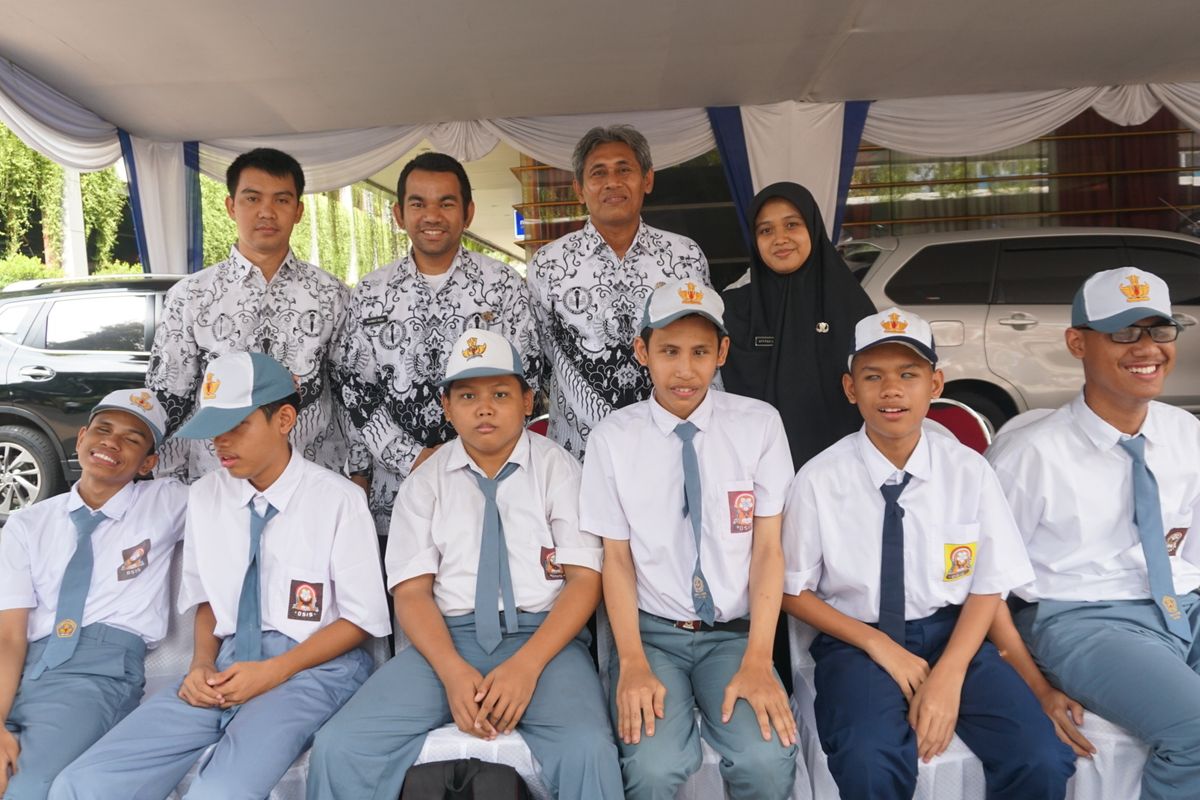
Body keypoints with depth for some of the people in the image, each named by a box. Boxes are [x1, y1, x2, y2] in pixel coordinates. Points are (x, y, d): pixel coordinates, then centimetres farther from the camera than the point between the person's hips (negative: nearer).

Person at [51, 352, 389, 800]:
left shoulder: (338, 499, -9)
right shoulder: (205, 496, 7)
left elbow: (361, 618, -5)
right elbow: (207, 598, 18)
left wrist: (274, 672, -12)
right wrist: (202, 665, -1)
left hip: (313, 666, -5)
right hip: (227, 665, 5)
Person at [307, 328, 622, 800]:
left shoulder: (558, 469, 3)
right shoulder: (425, 483, 9)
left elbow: (585, 579, -2)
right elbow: (411, 592, 2)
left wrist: (527, 664, -16)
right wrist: (453, 672, -16)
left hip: (544, 635, -2)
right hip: (447, 637, 3)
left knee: (587, 751, -31)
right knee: (340, 748, -18)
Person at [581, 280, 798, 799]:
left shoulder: (759, 424, -2)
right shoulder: (613, 438, -3)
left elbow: (768, 549, -4)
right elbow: (617, 558, -1)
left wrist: (756, 662, -13)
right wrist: (633, 665, -13)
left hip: (735, 633, 1)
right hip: (653, 631, 0)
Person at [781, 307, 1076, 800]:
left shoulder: (969, 472, -4)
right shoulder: (819, 480, -9)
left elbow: (989, 587, 1)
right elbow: (793, 592, -1)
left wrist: (948, 676, -13)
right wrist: (879, 646, -12)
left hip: (951, 633, 3)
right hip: (856, 638, -2)